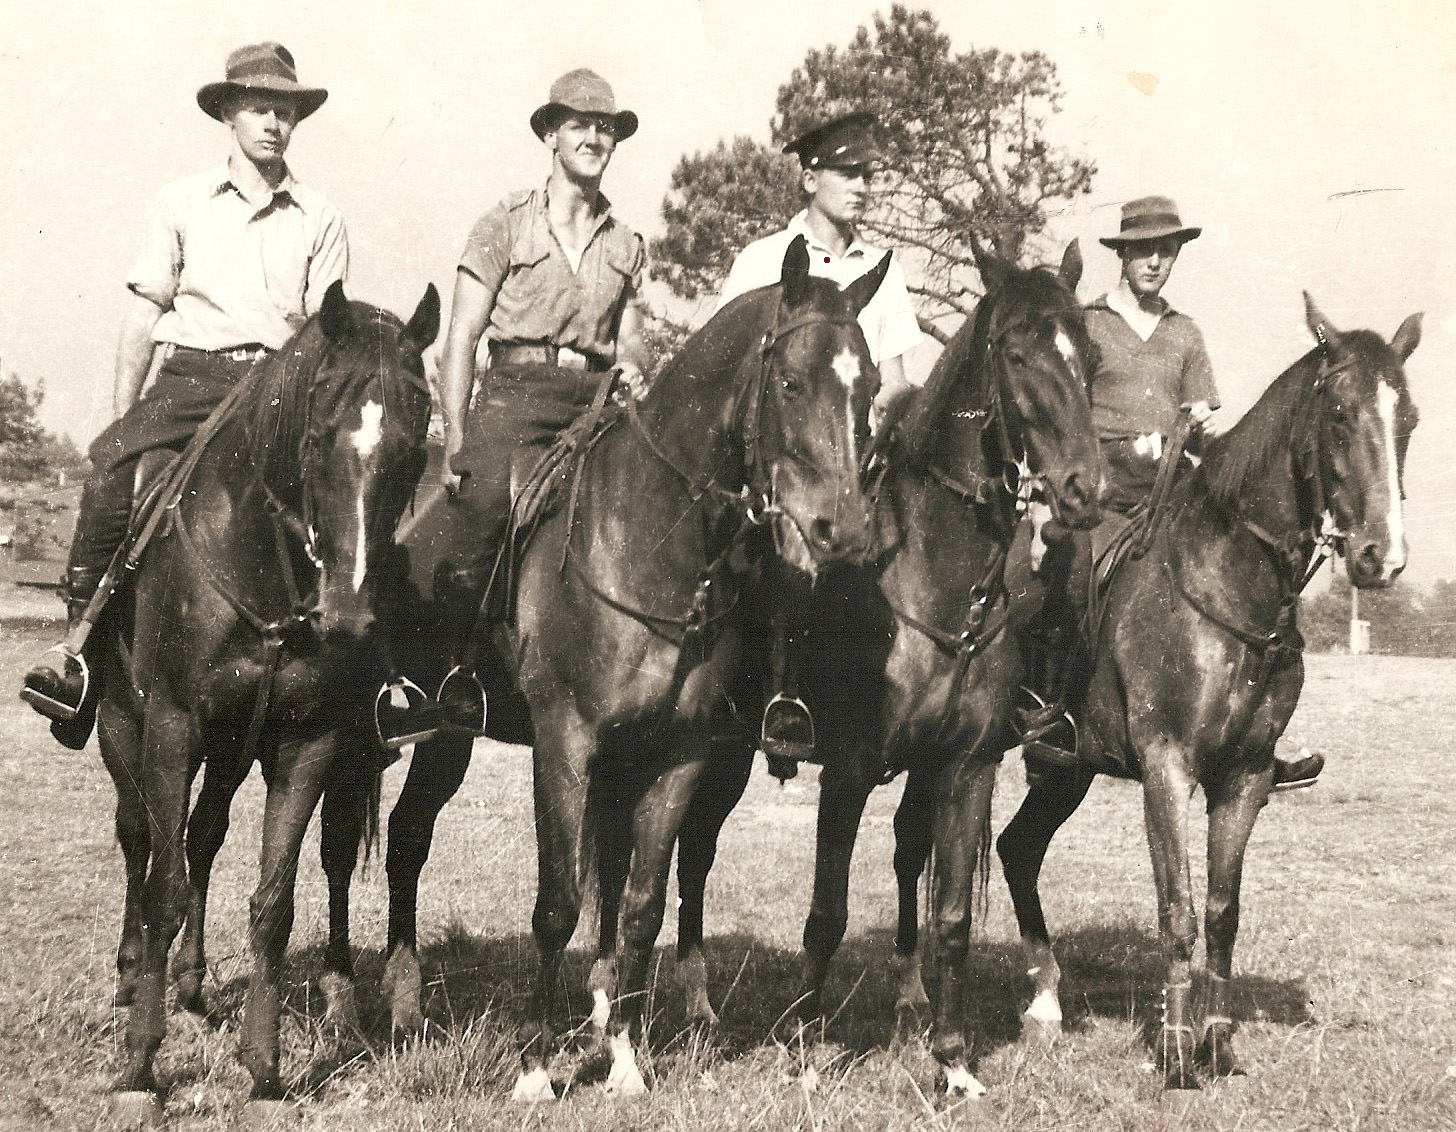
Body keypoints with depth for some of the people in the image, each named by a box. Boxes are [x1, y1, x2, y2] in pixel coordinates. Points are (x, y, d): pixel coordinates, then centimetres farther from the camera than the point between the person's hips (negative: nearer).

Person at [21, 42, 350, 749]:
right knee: (110, 465, -28)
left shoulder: (320, 219, 14)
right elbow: (145, 312, 12)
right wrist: (124, 414, 5)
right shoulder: (182, 203, 14)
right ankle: (80, 639, -24)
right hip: (192, 372, -1)